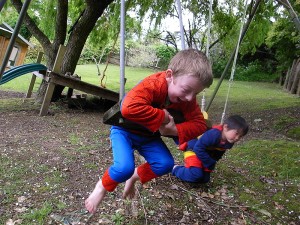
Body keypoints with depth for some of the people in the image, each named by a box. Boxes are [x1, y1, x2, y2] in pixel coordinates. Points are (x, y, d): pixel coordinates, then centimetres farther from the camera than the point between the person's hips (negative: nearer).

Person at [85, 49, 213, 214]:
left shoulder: (188, 99, -15)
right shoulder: (153, 84, -37)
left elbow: (199, 124, -14)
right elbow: (129, 108, -53)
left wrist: (175, 130, -31)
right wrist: (162, 117, -42)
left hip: (148, 136, 6)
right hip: (125, 130, -6)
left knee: (166, 164, -10)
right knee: (125, 168, -24)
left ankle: (135, 176, 17)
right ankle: (103, 186, 10)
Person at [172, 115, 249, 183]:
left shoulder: (229, 142, -10)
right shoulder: (214, 134, -37)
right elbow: (198, 148, -34)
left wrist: (212, 162, -5)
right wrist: (210, 163, -26)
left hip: (207, 155, 8)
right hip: (194, 150, -8)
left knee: (204, 179, 5)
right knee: (196, 175, -26)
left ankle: (186, 168, 24)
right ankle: (176, 169, 0)